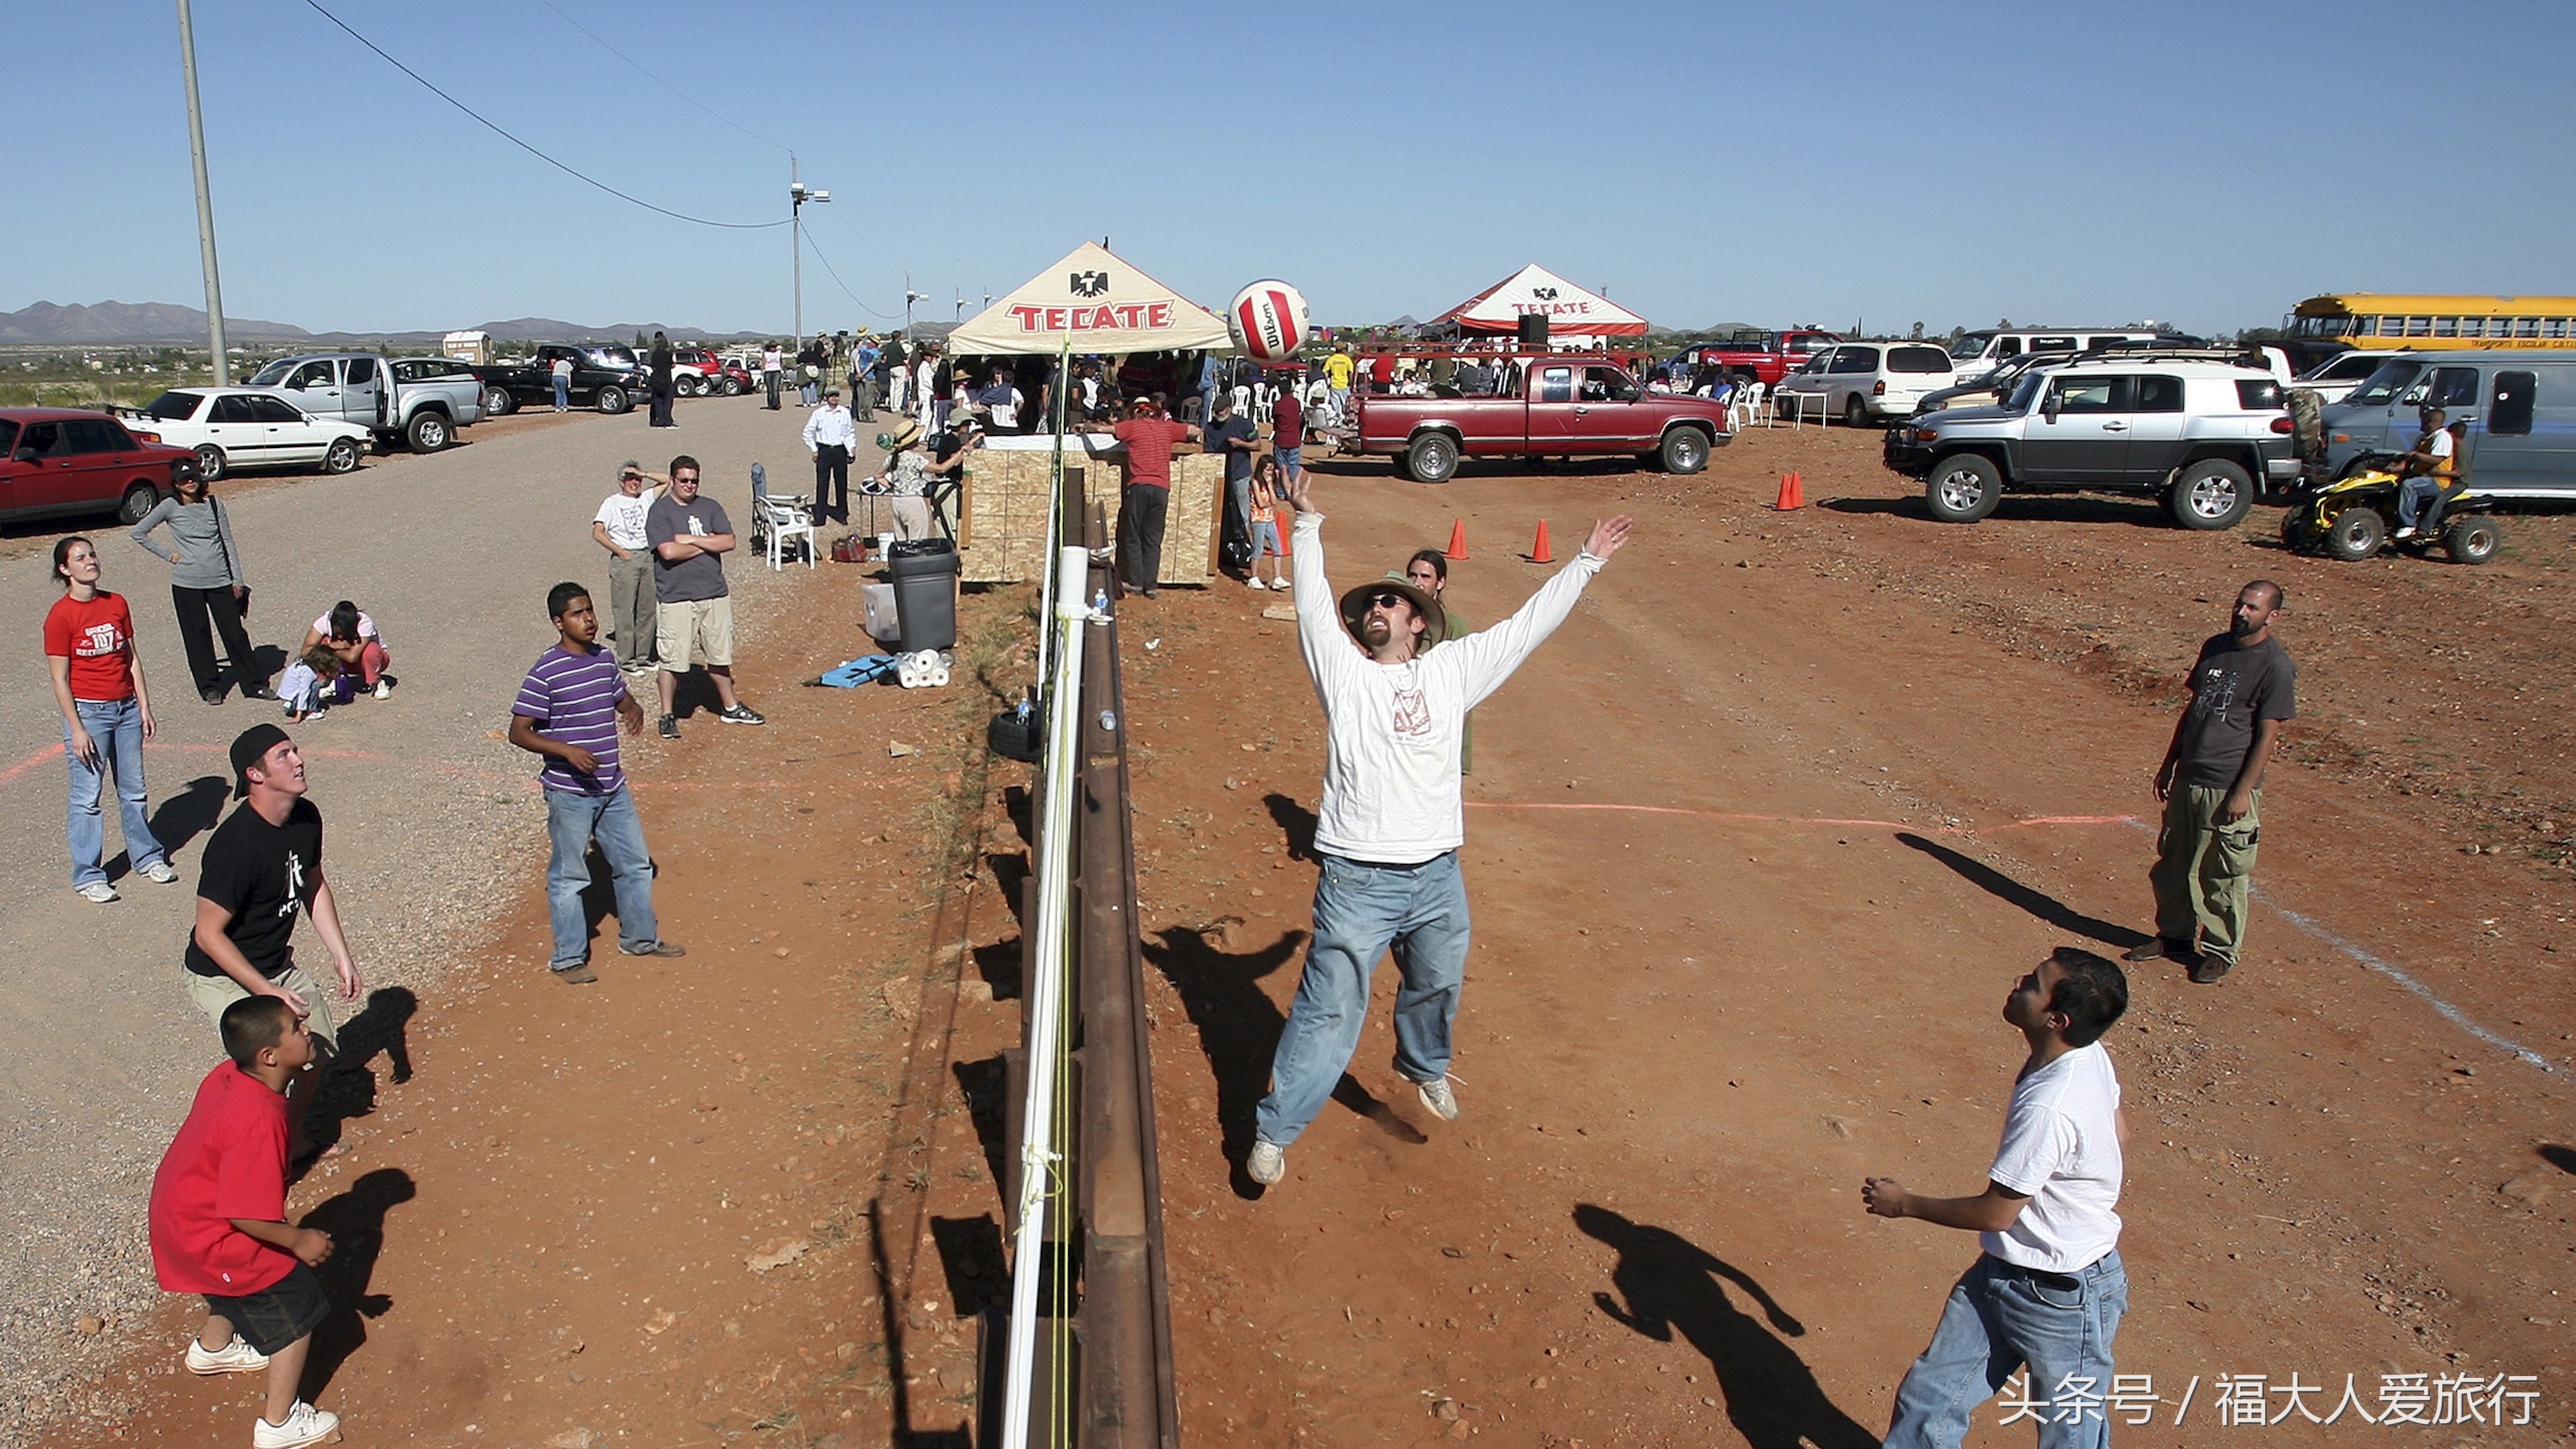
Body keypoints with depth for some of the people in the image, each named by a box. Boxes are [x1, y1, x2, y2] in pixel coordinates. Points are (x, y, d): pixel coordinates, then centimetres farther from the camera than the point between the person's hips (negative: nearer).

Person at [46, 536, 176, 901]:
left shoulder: (116, 604, 4)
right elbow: (60, 679, -11)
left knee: (134, 789, 15)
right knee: (87, 796, 2)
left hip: (126, 707, 5)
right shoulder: (61, 616, -12)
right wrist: (76, 729, -13)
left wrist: (144, 706, 6)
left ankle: (147, 857, 29)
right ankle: (87, 876, 10)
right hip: (88, 710, -5)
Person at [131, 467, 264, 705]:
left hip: (220, 580, 1)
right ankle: (209, 687, 18)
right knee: (197, 636, 7)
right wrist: (168, 555, -3)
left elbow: (228, 542, 6)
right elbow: (137, 532, 2)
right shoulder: (170, 507, -3)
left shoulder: (214, 503, 3)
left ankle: (253, 685, 11)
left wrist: (237, 579, 4)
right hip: (187, 584, -1)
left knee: (235, 633, 3)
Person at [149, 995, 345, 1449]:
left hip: (176, 1214, 9)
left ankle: (212, 1348, 63)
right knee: (298, 1304, 7)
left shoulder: (228, 1074, -11)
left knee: (235, 1285, 36)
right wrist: (299, 1240, -17)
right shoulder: (259, 1121, -38)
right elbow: (245, 1214, -30)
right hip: (211, 1239, -9)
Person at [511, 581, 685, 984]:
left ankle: (640, 937, 35)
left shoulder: (604, 659, 4)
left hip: (612, 787, 7)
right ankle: (568, 958, 19)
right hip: (569, 792, -7)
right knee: (569, 875, 5)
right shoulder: (546, 672, -16)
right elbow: (519, 731, -14)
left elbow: (622, 698, 21)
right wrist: (565, 750, -27)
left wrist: (634, 712, -3)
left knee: (635, 863, 16)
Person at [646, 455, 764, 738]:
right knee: (672, 660, -1)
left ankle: (730, 707, 29)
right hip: (676, 598, -4)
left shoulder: (710, 507, 9)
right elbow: (668, 551, -18)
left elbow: (729, 542, -2)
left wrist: (692, 539, -11)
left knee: (720, 655, 15)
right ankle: (667, 715, 12)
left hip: (714, 594, 5)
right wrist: (707, 544, -7)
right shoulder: (659, 511, -5)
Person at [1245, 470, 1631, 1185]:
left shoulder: (1450, 671, 9)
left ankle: (1425, 1065, 55)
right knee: (1328, 1010, -2)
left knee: (1437, 986, 23)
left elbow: (1528, 625, 12)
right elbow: (1313, 601, -3)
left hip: (1437, 875, 4)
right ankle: (1273, 1129, 10)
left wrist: (1586, 562, 13)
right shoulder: (1344, 672, 3)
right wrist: (1307, 523, -9)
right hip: (1358, 878, -3)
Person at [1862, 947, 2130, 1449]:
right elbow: (2118, 1135, 12)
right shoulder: (2088, 1054, -6)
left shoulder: (2048, 1108, -33)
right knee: (1928, 1399, 13)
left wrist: (1905, 1203, -9)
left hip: (2065, 1296, -8)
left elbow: (1995, 1213, -23)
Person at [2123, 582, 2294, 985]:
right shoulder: (2215, 647, 7)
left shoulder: (2276, 666, -13)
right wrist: (2169, 764, 15)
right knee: (2173, 864, 16)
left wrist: (2243, 791, -15)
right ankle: (2174, 934, 33)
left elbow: (2268, 734, -13)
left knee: (2224, 875, 6)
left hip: (2229, 788, -7)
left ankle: (2221, 950, 21)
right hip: (2188, 779, 7)